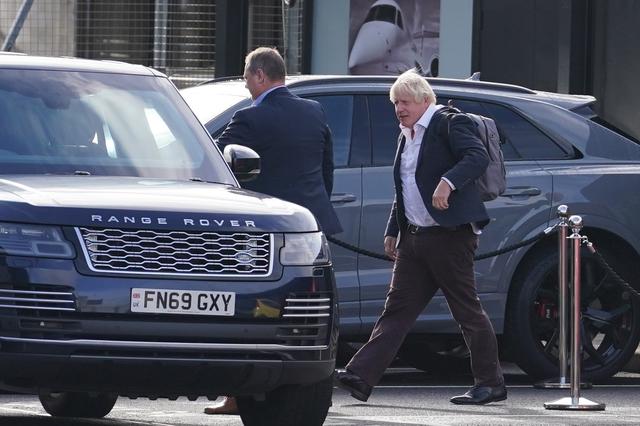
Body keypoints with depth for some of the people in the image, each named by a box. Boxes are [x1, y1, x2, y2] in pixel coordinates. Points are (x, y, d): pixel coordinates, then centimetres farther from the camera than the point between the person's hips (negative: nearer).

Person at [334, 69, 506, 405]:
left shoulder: (450, 124, -6)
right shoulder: (407, 136, 20)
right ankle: (359, 377, -4)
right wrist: (393, 230, 22)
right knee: (397, 309, 3)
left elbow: (478, 157, -22)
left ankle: (491, 383, 7)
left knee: (468, 311, -2)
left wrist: (448, 182, -34)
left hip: (449, 235, -8)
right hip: (414, 237, 8)